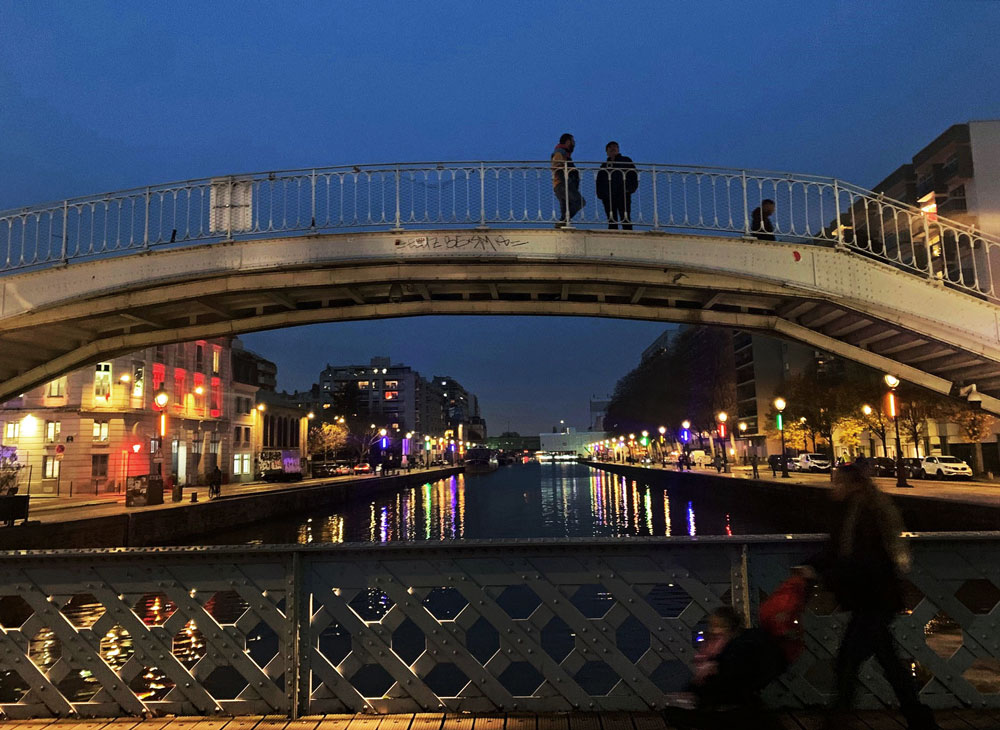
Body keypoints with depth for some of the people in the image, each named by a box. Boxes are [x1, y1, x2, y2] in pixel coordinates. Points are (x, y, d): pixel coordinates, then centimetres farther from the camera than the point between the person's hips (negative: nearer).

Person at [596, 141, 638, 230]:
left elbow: (633, 175, 8)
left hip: (623, 195, -3)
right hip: (608, 197, 3)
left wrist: (630, 188, -8)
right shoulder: (604, 165, 23)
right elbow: (599, 182, 22)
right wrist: (600, 193, 4)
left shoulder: (626, 161, 15)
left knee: (625, 219, -12)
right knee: (611, 221, -2)